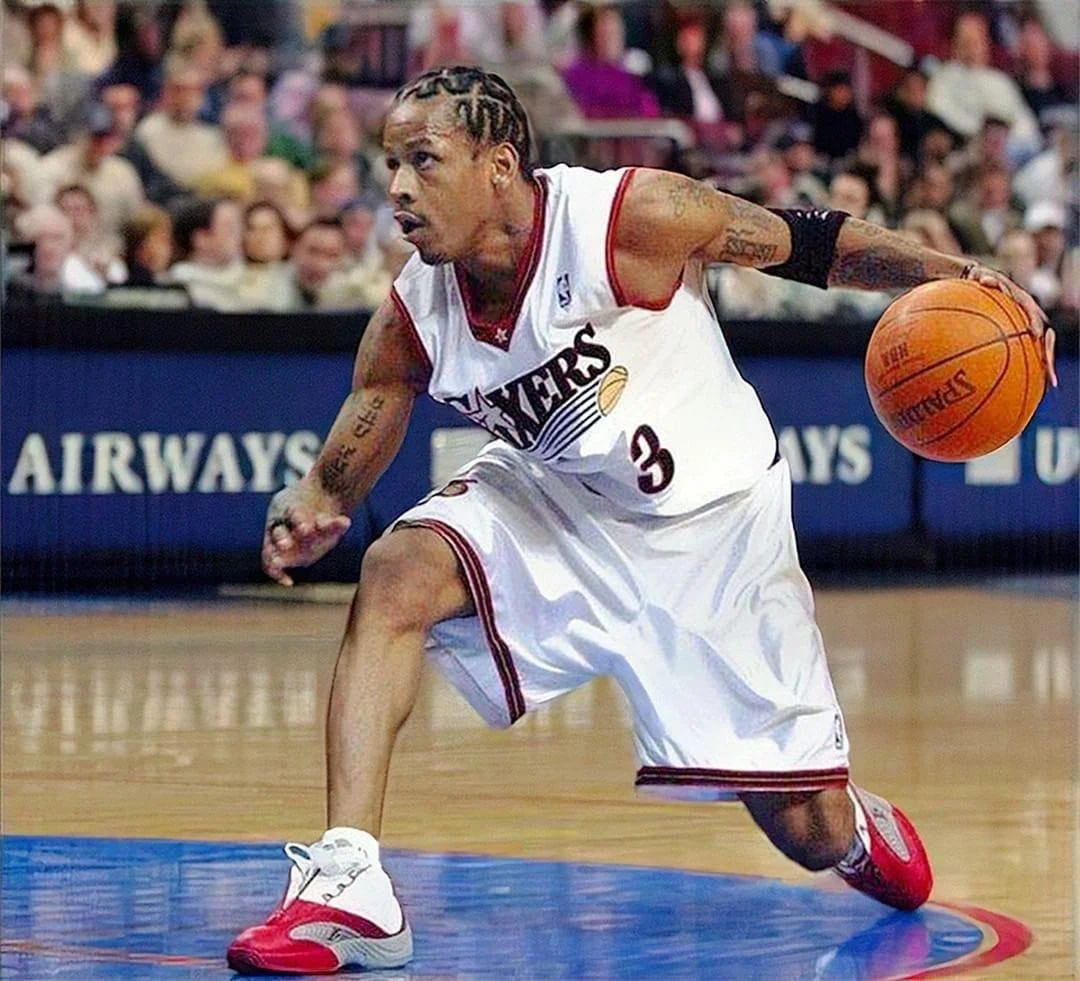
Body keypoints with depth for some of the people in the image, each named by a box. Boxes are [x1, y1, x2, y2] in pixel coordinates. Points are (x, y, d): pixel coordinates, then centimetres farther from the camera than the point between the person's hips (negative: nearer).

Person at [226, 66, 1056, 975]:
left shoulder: (627, 217, -27)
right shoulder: (413, 319, -14)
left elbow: (805, 243, -18)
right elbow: (340, 476, -7)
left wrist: (955, 279, -29)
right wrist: (307, 514, -31)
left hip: (713, 529, -3)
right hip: (549, 502, 3)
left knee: (812, 834, 1)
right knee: (396, 577, -27)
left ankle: (861, 824, 42)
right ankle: (350, 885, -27)